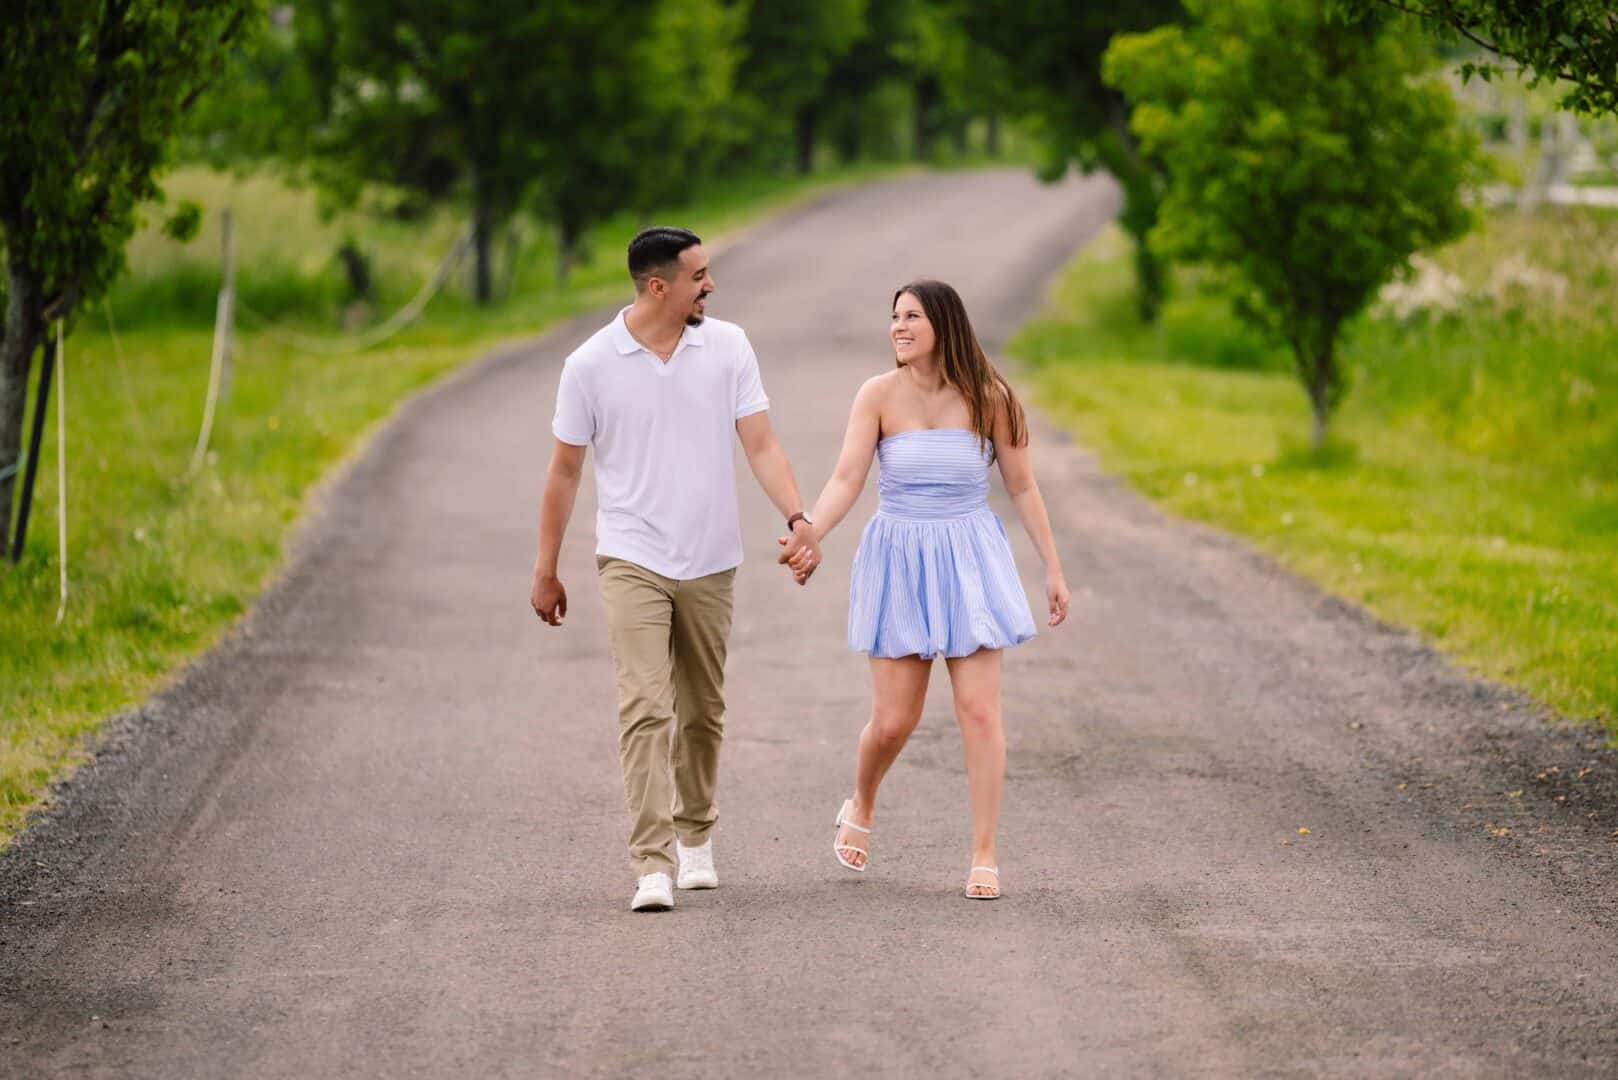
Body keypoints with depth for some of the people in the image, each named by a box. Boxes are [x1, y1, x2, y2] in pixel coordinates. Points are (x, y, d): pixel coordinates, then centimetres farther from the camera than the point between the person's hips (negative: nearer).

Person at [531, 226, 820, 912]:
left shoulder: (727, 347, -1)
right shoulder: (591, 365, -6)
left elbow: (761, 445, -4)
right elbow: (564, 472, 2)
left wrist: (798, 519, -19)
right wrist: (546, 570, 5)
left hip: (710, 564, 3)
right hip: (632, 563, -3)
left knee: (702, 713, 13)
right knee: (646, 709, -14)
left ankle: (695, 837, 33)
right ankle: (653, 867, -18)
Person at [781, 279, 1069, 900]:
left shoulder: (988, 399, -3)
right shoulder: (879, 395, -5)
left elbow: (1022, 488, 5)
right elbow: (847, 479, -13)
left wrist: (1053, 569, 5)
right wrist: (809, 536, -31)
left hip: (969, 562, 0)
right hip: (898, 562, 0)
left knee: (980, 713, -5)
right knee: (893, 720, 2)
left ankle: (984, 856, 2)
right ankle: (860, 809, 33)